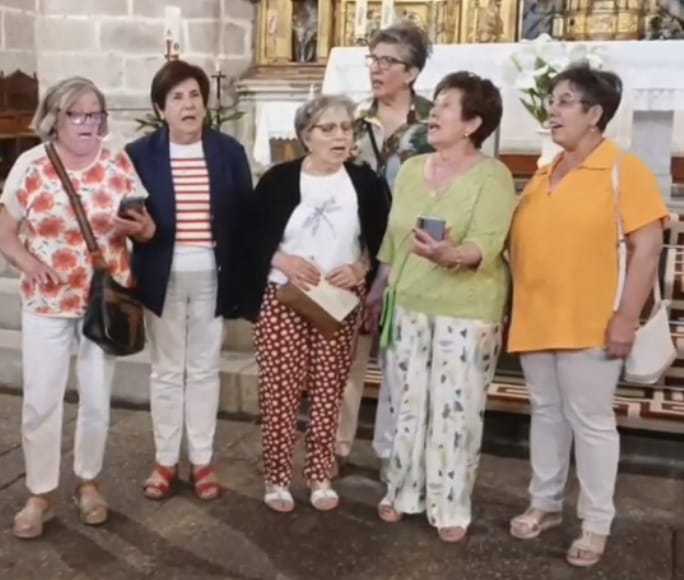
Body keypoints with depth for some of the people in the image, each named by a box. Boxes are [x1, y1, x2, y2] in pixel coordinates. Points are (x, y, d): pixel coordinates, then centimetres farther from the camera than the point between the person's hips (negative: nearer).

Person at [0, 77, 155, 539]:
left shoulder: (119, 164, -2)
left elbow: (149, 227, 3)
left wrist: (135, 227, -21)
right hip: (46, 303, -1)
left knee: (97, 399, 11)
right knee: (40, 401, 2)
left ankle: (89, 482, 30)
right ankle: (41, 494, 19)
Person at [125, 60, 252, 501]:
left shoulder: (229, 151, 0)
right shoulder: (141, 153, -2)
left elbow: (245, 216, 0)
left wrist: (241, 278, -3)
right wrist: (139, 227, -16)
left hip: (210, 276, 0)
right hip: (163, 276, 0)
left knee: (204, 369, 11)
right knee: (166, 370, 11)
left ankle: (203, 460, 24)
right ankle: (166, 461, 24)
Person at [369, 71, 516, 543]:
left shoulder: (493, 176, -10)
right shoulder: (410, 169, 8)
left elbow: (485, 246, -21)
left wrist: (451, 255, -41)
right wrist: (378, 288, 16)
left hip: (467, 311, -5)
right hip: (408, 305, 5)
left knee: (456, 409, 2)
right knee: (407, 403, 12)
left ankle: (451, 507, 17)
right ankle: (404, 491, 28)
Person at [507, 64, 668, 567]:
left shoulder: (625, 169, -7)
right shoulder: (542, 175, 13)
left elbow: (648, 247, -11)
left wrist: (626, 317, -16)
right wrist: (509, 308, 12)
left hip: (589, 325, -6)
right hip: (535, 321, 6)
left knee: (591, 421, 3)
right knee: (546, 414, 16)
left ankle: (597, 525, 17)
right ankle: (545, 504, 31)